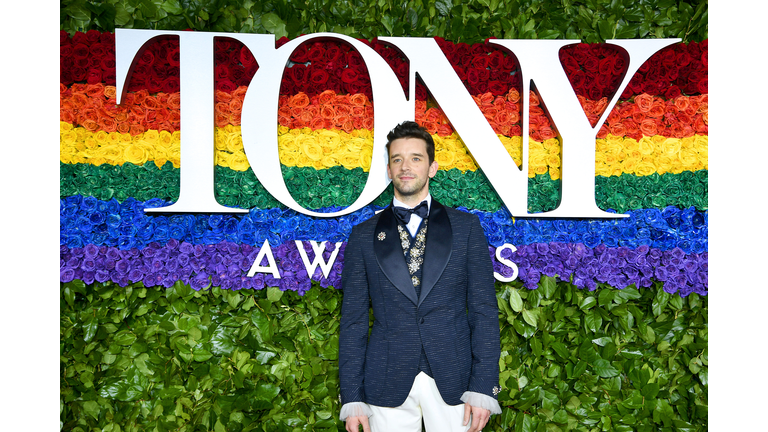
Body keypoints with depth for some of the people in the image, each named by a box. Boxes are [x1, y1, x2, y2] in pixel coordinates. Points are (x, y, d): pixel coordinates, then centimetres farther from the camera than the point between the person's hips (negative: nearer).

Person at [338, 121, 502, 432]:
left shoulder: (466, 227, 7)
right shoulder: (364, 236, 8)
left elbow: (484, 310, 3)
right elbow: (353, 321, 7)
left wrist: (483, 387, -6)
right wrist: (352, 398, 0)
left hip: (453, 382, 0)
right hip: (387, 387, 1)